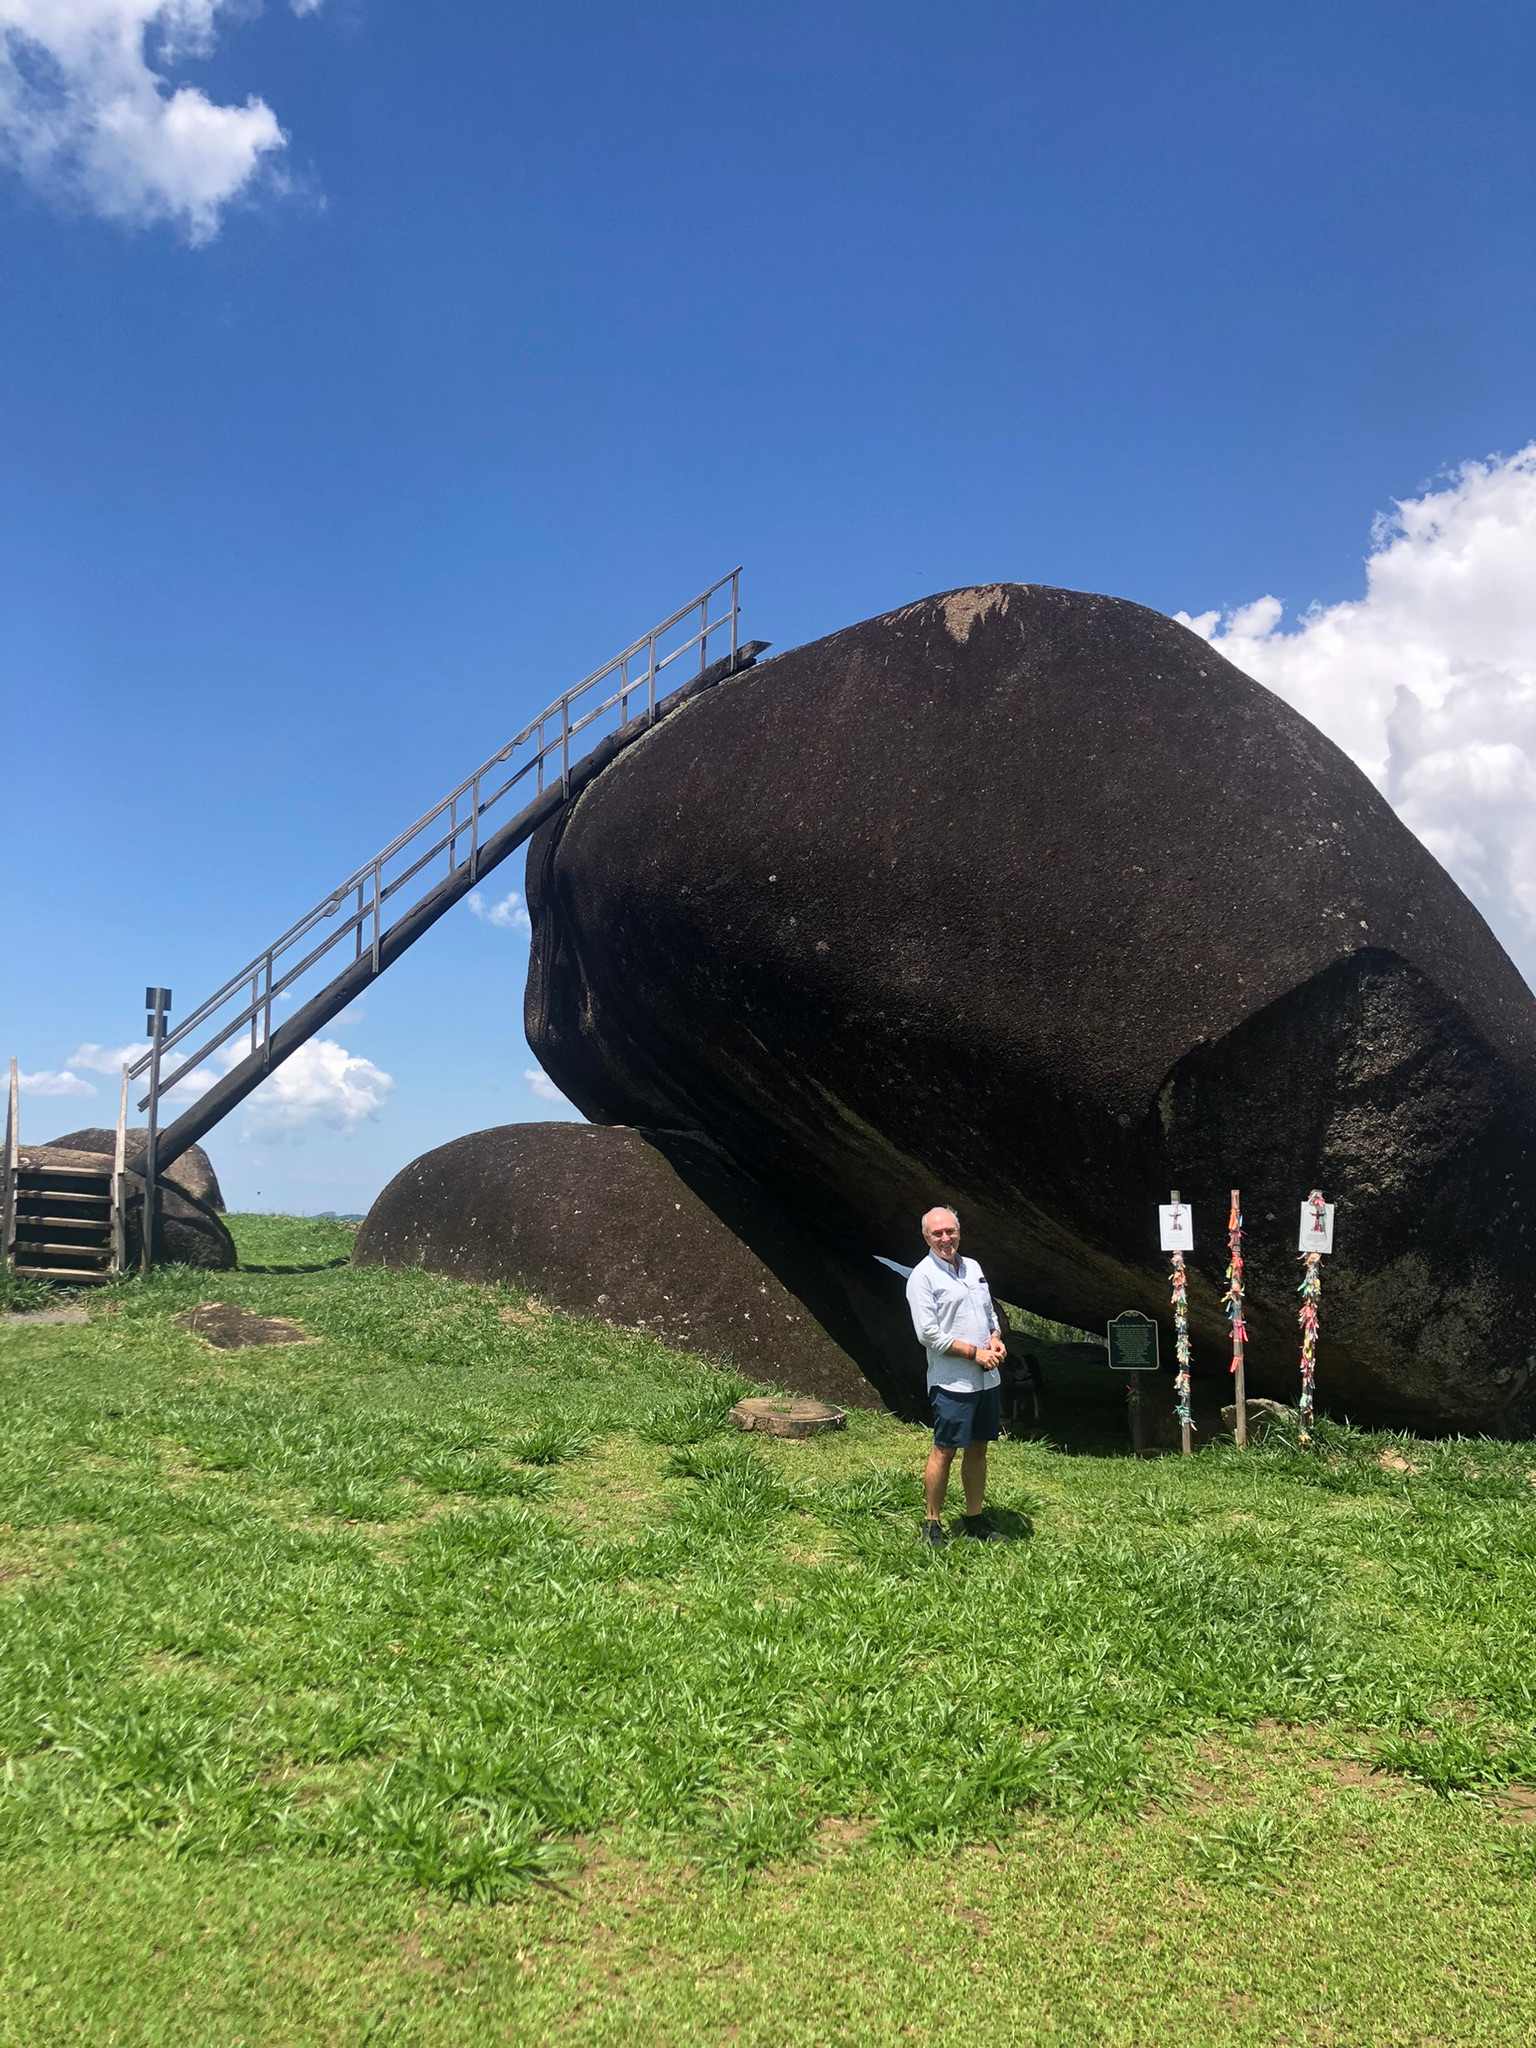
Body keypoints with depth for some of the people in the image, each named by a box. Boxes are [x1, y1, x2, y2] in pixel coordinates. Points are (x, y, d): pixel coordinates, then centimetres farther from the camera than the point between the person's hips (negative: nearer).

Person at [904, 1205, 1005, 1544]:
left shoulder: (973, 1267, 13)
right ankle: (932, 1523, 10)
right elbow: (928, 1333, -16)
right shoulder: (922, 1276, -10)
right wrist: (975, 1352, -15)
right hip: (953, 1382, -7)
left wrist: (996, 1338, 1)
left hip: (988, 1378, 7)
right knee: (944, 1451, -1)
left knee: (978, 1448, 14)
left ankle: (975, 1517, 26)